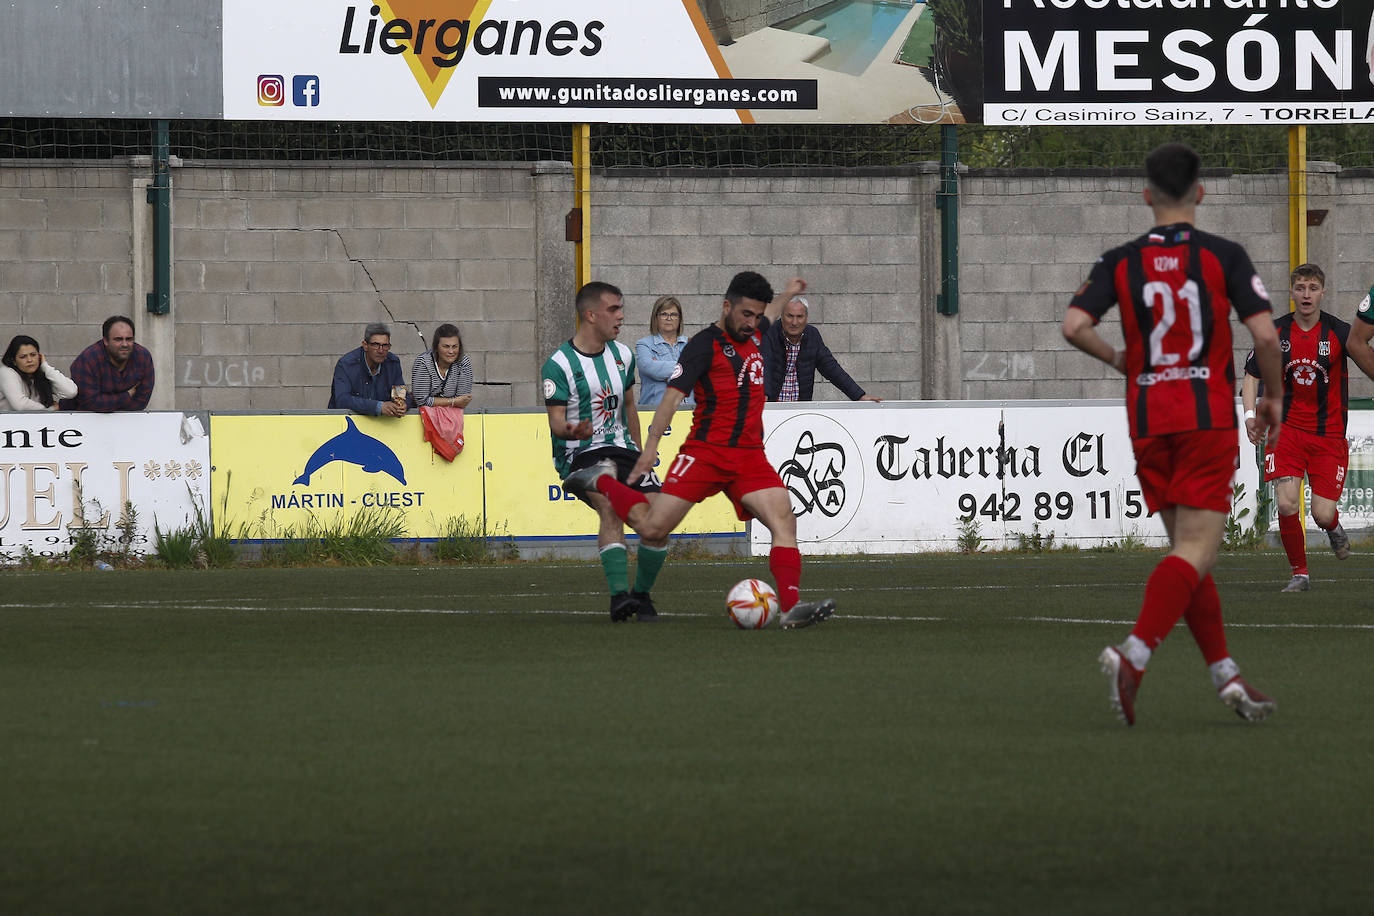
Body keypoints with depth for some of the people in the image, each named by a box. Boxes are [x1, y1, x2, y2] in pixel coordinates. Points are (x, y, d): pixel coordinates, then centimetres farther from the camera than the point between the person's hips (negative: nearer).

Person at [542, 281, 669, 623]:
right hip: (580, 454, -6)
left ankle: (642, 594, 14)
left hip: (622, 448, 6)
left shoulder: (622, 355, 11)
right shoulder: (559, 365, -9)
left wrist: (641, 457, 22)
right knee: (611, 504, -33)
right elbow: (556, 422, -12)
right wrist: (572, 430, -35)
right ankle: (619, 595, -39)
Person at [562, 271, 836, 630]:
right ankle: (601, 482, 18)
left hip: (750, 456, 6)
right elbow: (673, 395, -16)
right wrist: (651, 445, -24)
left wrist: (788, 295, 57)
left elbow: (764, 316, 43)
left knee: (784, 522, -15)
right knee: (653, 528, -8)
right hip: (706, 451, -6)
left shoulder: (752, 335, 15)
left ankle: (791, 607, -20)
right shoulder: (704, 345, -9)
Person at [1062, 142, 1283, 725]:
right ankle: (1133, 655, -27)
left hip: (1147, 419, 4)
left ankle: (1225, 674, 9)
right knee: (1197, 551, -8)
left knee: (1188, 551, 13)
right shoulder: (1224, 256, -3)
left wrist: (1116, 359, 11)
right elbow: (1265, 334, -9)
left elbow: (1074, 325, -8)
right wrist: (1273, 397, 8)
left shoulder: (1120, 262, 5)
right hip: (1208, 415, -4)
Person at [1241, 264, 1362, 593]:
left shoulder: (1339, 332, -8)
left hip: (1328, 435, -1)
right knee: (1287, 505, -16)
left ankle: (1333, 528, 33)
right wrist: (1250, 414, -7)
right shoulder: (1276, 332, -2)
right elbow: (1252, 374, 7)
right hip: (1287, 429, 1)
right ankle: (1300, 573, 4)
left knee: (1322, 514, -6)